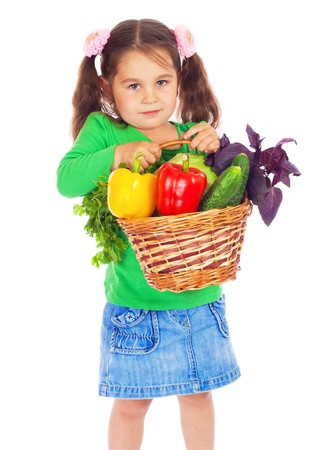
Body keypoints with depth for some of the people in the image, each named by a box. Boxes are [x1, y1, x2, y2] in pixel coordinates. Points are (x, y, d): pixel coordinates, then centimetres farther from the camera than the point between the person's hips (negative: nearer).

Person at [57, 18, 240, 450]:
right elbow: (66, 179, -18)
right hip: (134, 302, -3)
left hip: (200, 298, 3)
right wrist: (116, 154, -31)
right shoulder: (102, 129, -5)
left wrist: (218, 149, -15)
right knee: (131, 403, 13)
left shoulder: (193, 136, 2)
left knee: (198, 394, 20)